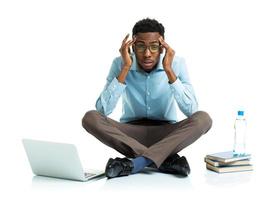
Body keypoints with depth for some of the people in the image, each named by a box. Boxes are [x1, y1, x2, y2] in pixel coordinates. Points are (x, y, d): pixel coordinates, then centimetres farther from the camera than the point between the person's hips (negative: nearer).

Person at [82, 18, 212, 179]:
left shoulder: (176, 63, -12)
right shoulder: (120, 64, -11)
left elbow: (191, 111, -22)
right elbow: (103, 110, -23)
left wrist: (169, 70, -27)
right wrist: (125, 68, -26)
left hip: (167, 133, 0)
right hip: (130, 133, 1)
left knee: (203, 119, -29)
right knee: (91, 118, -27)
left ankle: (135, 163, -34)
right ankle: (166, 160, -29)